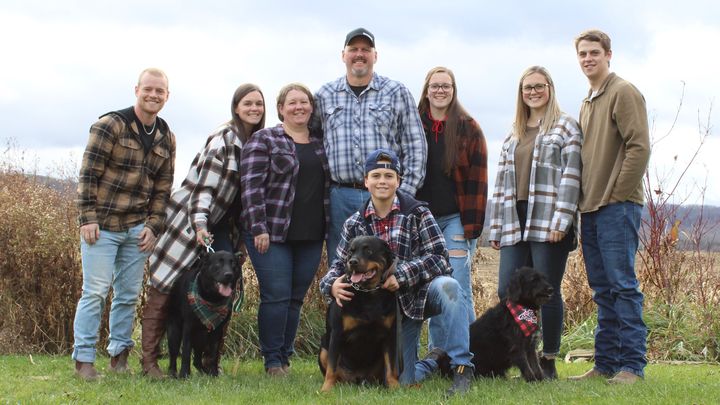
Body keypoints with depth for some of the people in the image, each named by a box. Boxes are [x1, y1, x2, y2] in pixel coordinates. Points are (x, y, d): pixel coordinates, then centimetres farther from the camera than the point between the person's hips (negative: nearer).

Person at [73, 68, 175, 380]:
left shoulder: (166, 138, 10)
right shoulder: (110, 125, -7)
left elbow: (163, 187, 12)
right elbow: (88, 173, -9)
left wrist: (153, 226, 3)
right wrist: (88, 218, -13)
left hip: (137, 229, 5)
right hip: (102, 225, -5)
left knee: (129, 294, 8)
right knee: (95, 291, -5)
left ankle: (119, 355, 20)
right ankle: (84, 358, 4)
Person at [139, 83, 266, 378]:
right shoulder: (224, 138, -15)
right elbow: (204, 183, -20)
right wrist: (200, 224, -30)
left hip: (220, 225, 7)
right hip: (191, 220, -7)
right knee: (165, 286, -5)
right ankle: (149, 361, -1)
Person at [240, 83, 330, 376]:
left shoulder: (320, 144, 14)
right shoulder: (264, 140, -1)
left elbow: (328, 185, 21)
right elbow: (251, 185, -8)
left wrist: (327, 228, 13)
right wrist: (258, 228, -15)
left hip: (311, 237, 5)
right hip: (271, 234, -5)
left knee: (296, 298, 7)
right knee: (276, 296, -7)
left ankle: (285, 357, 17)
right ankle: (273, 361, 3)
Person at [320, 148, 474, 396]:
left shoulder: (417, 212, -9)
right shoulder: (355, 224, 2)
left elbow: (438, 256, -17)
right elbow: (340, 265, 3)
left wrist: (401, 275, -29)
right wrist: (332, 285, -21)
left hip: (424, 291, -3)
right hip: (391, 305, 3)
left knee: (448, 286, -39)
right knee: (403, 380, 2)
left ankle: (461, 368, -29)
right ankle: (435, 362, 38)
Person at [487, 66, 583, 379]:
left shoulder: (565, 126, 4)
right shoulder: (513, 134, 21)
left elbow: (571, 176, -6)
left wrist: (560, 221, -16)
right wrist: (496, 228, 12)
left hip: (548, 223, -5)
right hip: (514, 224, 5)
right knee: (507, 292, -3)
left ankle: (548, 362, 7)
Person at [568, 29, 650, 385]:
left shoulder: (623, 92, -5)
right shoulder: (587, 102, 20)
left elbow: (639, 147, -13)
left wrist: (617, 195, -14)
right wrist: (585, 201, 12)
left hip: (617, 206, -8)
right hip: (591, 209, 8)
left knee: (623, 284, -8)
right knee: (603, 289, 9)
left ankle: (632, 365, -4)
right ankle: (606, 363, 13)